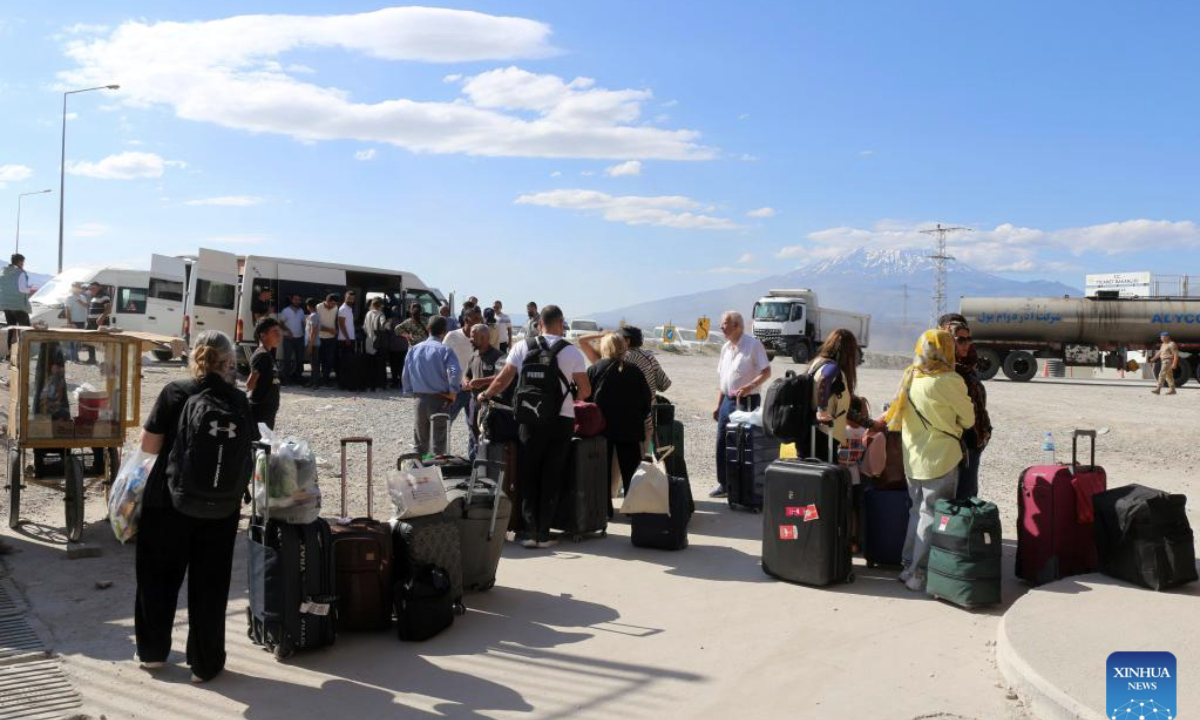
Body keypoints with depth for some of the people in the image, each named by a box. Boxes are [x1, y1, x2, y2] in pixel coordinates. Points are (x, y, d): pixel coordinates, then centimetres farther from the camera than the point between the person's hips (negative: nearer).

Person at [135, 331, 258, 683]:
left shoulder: (175, 393, -7)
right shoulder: (238, 400, -4)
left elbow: (149, 444, -6)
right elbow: (249, 452, 0)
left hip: (168, 500, 0)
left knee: (158, 575, 18)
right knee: (209, 583, 10)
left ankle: (152, 651, 32)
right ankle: (204, 663, 18)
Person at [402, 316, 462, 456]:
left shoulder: (414, 349, 4)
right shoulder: (444, 350, -11)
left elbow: (406, 375, 7)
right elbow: (456, 371, -24)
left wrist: (413, 391, 16)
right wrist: (453, 392, -13)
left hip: (420, 399, 4)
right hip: (439, 399, -4)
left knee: (420, 442, 16)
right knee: (439, 440, 5)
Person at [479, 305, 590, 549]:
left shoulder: (523, 347, 0)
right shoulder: (572, 351, -3)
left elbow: (504, 378, 2)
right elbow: (585, 390, -3)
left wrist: (486, 395, 19)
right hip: (562, 420, -1)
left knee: (528, 476, 10)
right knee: (552, 478, 7)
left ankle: (530, 531, 7)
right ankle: (544, 533, 8)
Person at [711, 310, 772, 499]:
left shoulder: (753, 344, -9)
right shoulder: (726, 347, 13)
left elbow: (766, 372, -12)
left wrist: (749, 386, -27)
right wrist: (718, 405, 15)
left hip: (746, 401, -7)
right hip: (728, 400, 7)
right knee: (722, 444, 9)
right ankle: (724, 484, 19)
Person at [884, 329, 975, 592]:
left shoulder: (909, 378, 3)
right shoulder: (950, 381, -15)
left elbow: (894, 415, 11)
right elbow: (968, 420, -3)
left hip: (913, 459, 6)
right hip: (941, 458, -6)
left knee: (917, 512, 17)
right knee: (932, 516, 1)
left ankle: (909, 568, 22)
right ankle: (919, 575, 3)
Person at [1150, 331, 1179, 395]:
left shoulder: (1171, 344, -12)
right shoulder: (1163, 344, 17)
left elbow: (1176, 354, -17)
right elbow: (1159, 352, 21)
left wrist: (1174, 363, -23)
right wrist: (1153, 358, 8)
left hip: (1168, 361, -10)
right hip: (1164, 361, 10)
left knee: (1162, 375, -17)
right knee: (1169, 376, 13)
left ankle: (1157, 389, -22)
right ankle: (1172, 390, 19)